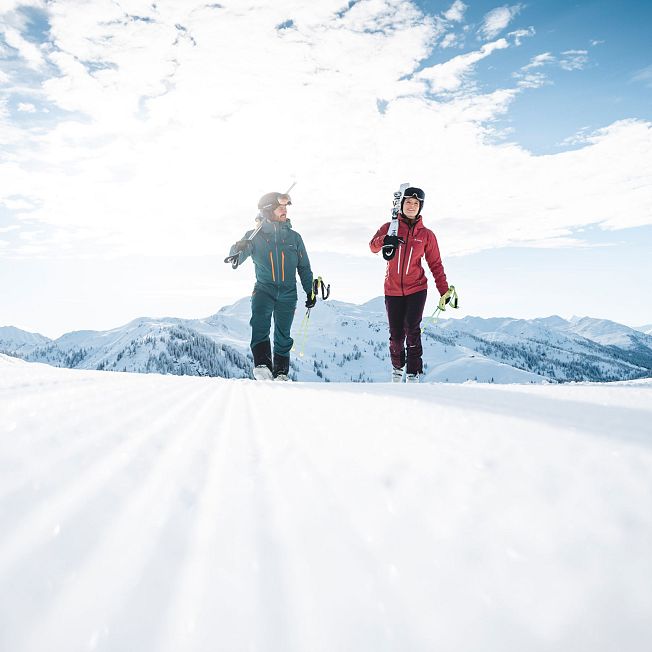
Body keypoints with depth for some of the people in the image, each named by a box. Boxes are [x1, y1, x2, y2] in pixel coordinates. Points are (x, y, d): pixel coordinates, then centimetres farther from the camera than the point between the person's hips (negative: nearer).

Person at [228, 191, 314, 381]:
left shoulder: (294, 237, 9)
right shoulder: (255, 236, 4)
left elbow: (304, 267, 16)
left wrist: (310, 292, 13)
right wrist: (238, 248, -26)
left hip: (287, 294, 2)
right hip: (263, 289, -2)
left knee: (283, 336, 6)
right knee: (260, 326, -25)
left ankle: (281, 372, 19)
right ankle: (262, 365, -30)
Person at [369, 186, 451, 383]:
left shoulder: (426, 234, 3)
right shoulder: (390, 228, 3)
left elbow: (436, 264, 4)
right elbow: (373, 246, -13)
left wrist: (444, 291, -3)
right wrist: (384, 240, -35)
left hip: (416, 289, -1)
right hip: (393, 290, 1)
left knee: (412, 330, -14)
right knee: (396, 334, 5)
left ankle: (413, 373, -5)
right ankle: (397, 367, 29)